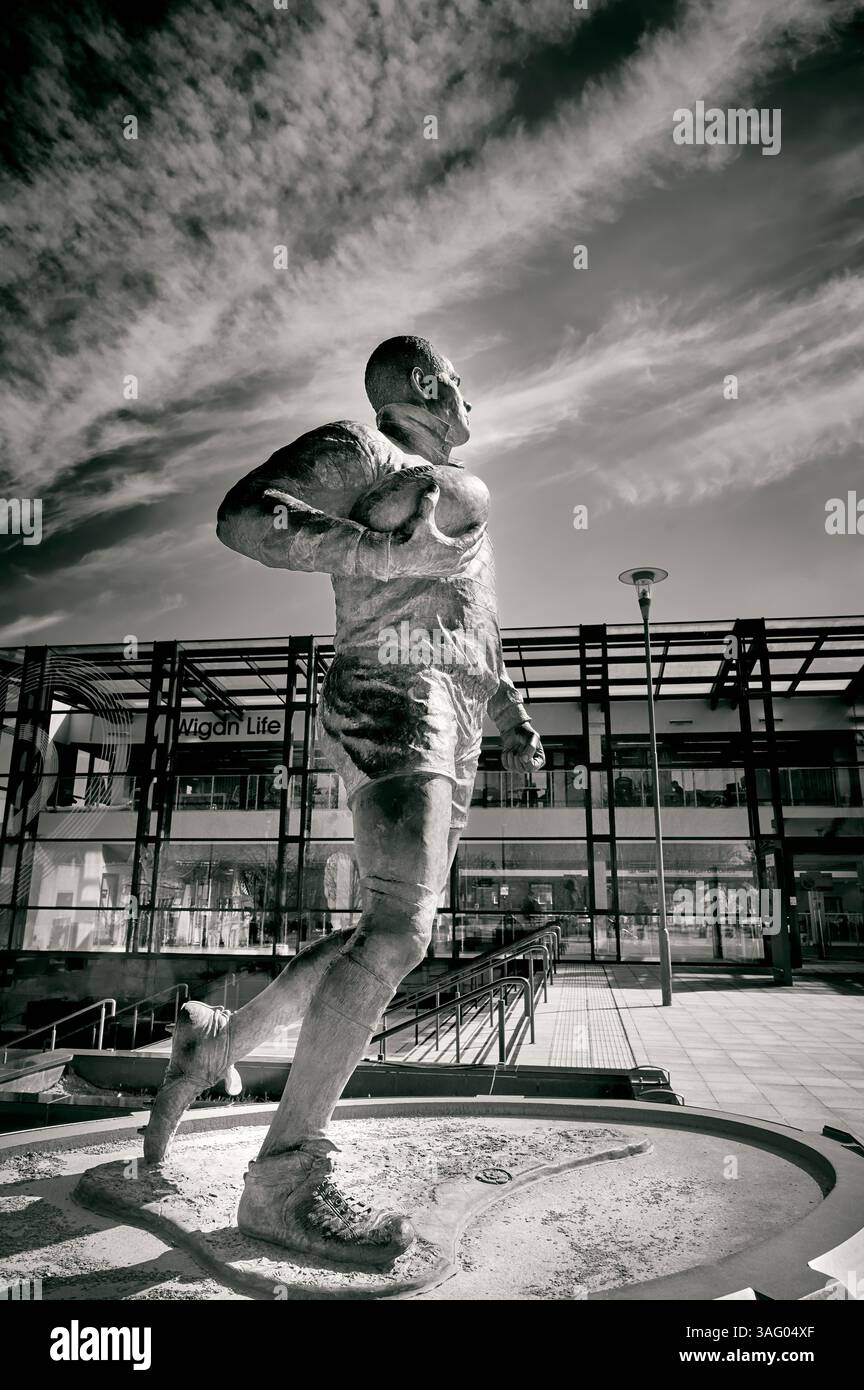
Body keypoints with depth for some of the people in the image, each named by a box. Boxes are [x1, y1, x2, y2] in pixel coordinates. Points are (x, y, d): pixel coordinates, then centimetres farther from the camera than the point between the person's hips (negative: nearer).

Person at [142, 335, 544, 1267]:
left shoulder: (457, 489, 30)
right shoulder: (358, 452, 4)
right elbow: (244, 516, -11)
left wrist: (513, 718, 23)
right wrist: (393, 553, -17)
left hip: (452, 731, 9)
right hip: (389, 702, -9)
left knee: (389, 935, 9)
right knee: (399, 929, -21)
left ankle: (221, 1037, 24)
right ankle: (285, 1179, -13)